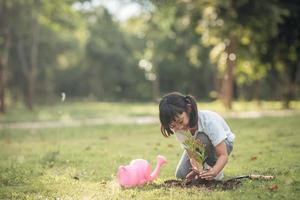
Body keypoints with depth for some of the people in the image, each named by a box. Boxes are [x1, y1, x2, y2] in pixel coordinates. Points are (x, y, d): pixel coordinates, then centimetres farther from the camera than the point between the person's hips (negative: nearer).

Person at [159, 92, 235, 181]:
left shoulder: (209, 121, -39)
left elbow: (223, 155, -37)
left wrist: (214, 171, -57)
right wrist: (193, 159, -46)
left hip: (224, 144, -4)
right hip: (197, 148, 5)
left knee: (202, 138, -37)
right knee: (181, 175, -15)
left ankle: (211, 166, -14)